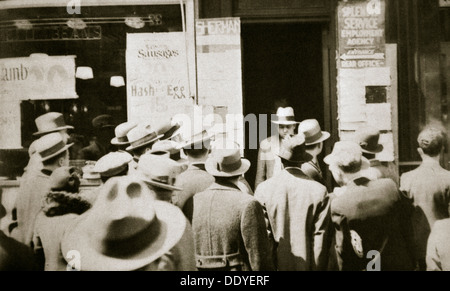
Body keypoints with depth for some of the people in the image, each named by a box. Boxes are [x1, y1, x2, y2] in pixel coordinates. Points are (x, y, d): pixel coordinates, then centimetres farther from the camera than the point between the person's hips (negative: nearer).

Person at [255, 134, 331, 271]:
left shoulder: (263, 189, -6)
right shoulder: (319, 191, -7)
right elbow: (320, 238, -6)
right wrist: (318, 268, 3)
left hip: (276, 265, 0)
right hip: (306, 265, 0)